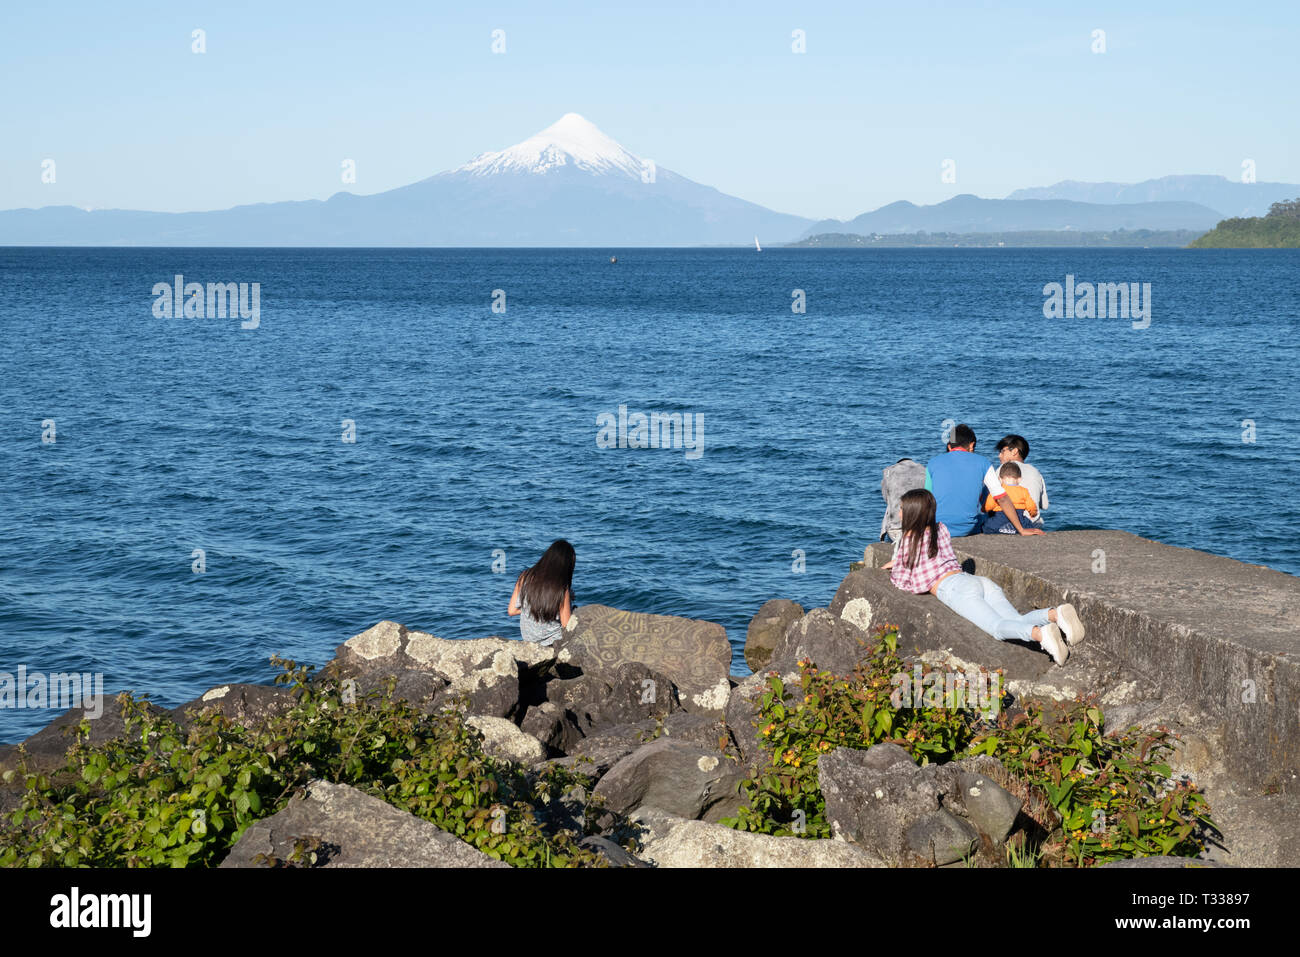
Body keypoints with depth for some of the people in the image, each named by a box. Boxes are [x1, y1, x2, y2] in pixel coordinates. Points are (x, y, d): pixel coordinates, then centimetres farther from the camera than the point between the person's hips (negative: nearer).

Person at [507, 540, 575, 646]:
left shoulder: (524, 577, -11)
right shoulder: (562, 589, -24)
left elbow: (511, 611, -5)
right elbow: (567, 625, -18)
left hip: (528, 637, 5)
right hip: (552, 639, -5)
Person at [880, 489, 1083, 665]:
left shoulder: (908, 539, 11)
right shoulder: (941, 529, 30)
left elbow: (903, 583, 15)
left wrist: (893, 572, 36)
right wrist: (898, 561, 58)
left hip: (955, 588, -7)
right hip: (979, 580, 7)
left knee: (998, 626, -29)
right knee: (1018, 622, -14)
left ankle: (1040, 634, -58)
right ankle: (1055, 614, -43)